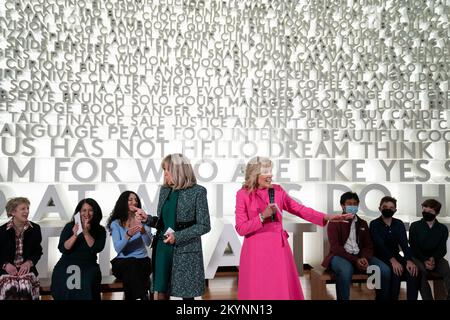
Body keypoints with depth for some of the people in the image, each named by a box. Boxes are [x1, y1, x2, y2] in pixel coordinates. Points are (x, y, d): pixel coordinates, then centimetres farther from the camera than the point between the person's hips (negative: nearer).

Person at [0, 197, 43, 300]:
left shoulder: (35, 229, 3)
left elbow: (38, 251, 9)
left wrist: (29, 263, -9)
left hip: (27, 268, 1)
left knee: (25, 288, -29)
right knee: (10, 289, -30)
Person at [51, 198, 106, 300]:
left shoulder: (100, 230, 5)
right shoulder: (69, 226, 6)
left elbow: (96, 249, -10)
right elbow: (63, 249, -4)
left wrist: (86, 233, -20)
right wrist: (75, 235, -19)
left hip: (88, 265, 0)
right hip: (67, 263, 1)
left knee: (87, 281, -30)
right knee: (63, 279, -27)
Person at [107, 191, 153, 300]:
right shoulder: (116, 223, 3)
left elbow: (148, 243, -7)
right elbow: (117, 248, -10)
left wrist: (143, 230, -28)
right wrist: (128, 235, -28)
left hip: (142, 260, 1)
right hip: (123, 262, -1)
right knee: (130, 265, -34)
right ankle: (143, 296, -25)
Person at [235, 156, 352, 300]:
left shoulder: (277, 190, 4)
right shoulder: (243, 194, -6)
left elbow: (299, 209, 2)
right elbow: (241, 228, -8)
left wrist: (326, 217, -7)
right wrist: (262, 216, -18)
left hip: (278, 247, 3)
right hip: (256, 249, -3)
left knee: (283, 289, 7)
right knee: (257, 291, 3)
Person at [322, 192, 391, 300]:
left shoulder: (362, 223, 17)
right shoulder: (334, 222, 1)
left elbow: (368, 245, 12)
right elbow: (335, 247, -9)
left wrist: (364, 258, -11)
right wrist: (355, 260, -19)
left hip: (360, 256, 5)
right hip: (340, 256, -5)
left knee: (385, 270, -19)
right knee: (346, 270, -39)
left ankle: (382, 298, 1)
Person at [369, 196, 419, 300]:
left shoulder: (399, 224, 8)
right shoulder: (374, 224, -6)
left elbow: (404, 243, -6)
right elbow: (380, 244, -19)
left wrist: (409, 260, -24)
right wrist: (392, 260, -33)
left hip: (396, 255, 4)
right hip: (380, 257, -4)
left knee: (412, 269, -24)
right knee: (396, 270, -32)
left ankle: (412, 299, -15)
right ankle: (392, 298, -17)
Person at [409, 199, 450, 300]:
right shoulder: (415, 226, 2)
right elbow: (413, 247, -3)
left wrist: (434, 258, -21)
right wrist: (425, 260, -19)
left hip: (436, 258, 2)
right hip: (419, 257, -2)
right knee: (421, 270, -34)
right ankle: (427, 298, -28)